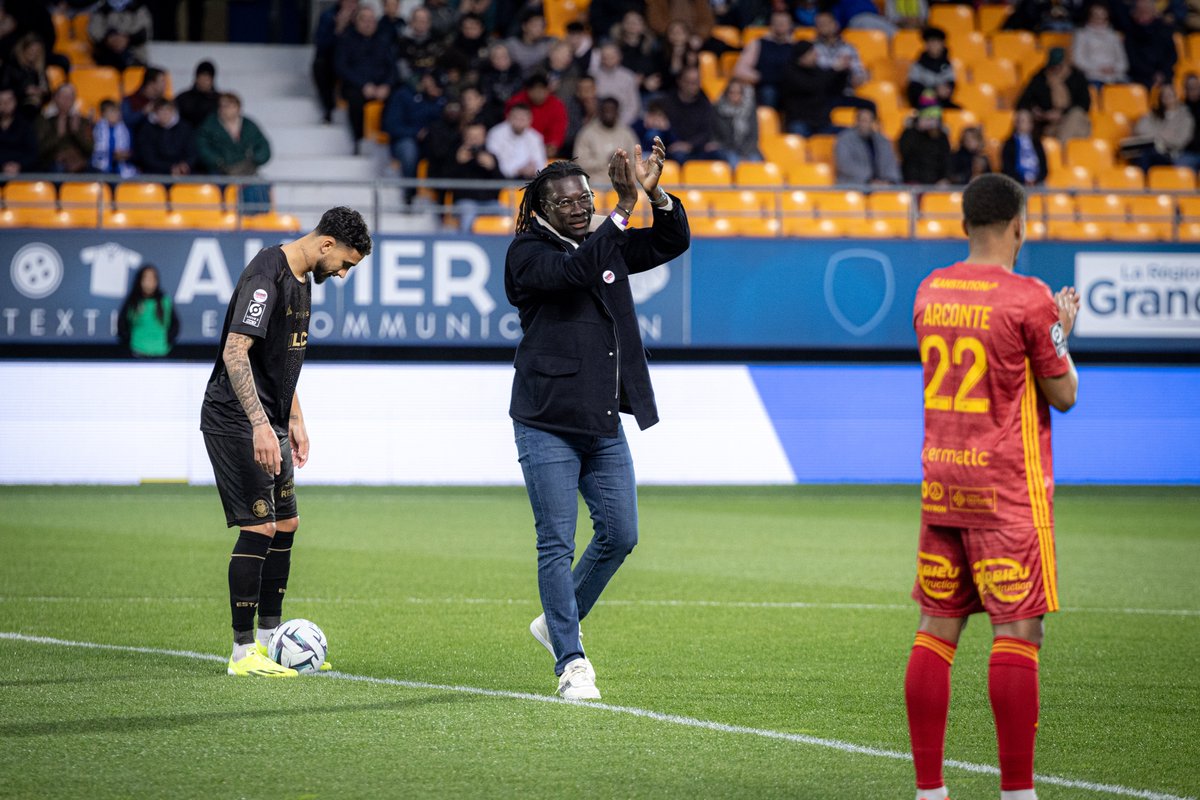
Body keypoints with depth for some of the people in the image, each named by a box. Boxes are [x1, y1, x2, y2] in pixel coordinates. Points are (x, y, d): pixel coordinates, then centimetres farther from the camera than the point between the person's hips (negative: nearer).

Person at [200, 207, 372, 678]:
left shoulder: (301, 279, 12)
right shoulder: (266, 276, -19)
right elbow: (235, 352, -27)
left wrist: (294, 419, 22)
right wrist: (260, 424, -32)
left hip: (268, 423, 10)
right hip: (237, 421, -10)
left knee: (285, 524, 13)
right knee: (259, 528, -11)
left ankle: (270, 640, 22)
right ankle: (243, 653, -6)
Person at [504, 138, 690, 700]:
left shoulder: (609, 245, 12)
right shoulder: (527, 253, -7)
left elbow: (673, 242, 6)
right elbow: (573, 272, -26)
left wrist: (656, 196, -14)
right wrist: (623, 208, -32)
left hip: (603, 424, 6)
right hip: (547, 425, -6)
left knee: (619, 534, 8)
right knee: (557, 544, -5)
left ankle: (557, 623, 29)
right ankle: (571, 663, 0)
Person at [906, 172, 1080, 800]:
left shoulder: (928, 292, 8)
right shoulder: (1027, 298, -11)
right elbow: (1064, 395, -4)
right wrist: (1062, 333, 12)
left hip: (937, 482, 6)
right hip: (1007, 488, -6)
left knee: (936, 630, 7)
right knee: (1017, 632, -4)